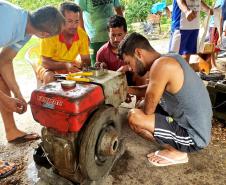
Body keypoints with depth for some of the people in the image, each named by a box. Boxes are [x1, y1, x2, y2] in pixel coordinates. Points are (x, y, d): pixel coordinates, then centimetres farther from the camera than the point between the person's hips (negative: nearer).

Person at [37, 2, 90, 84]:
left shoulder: (82, 34, -15)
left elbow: (86, 60, -6)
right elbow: (45, 62, -23)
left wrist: (83, 65, -31)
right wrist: (65, 65, -39)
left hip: (70, 65, 3)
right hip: (50, 67, -3)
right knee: (50, 78, -32)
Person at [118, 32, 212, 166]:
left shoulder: (161, 65, -25)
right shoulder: (168, 60, 4)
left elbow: (148, 109, -19)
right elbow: (150, 91, 15)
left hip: (193, 136, -9)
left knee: (134, 117, -17)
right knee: (141, 110, 16)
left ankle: (177, 152, 1)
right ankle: (176, 146, 14)